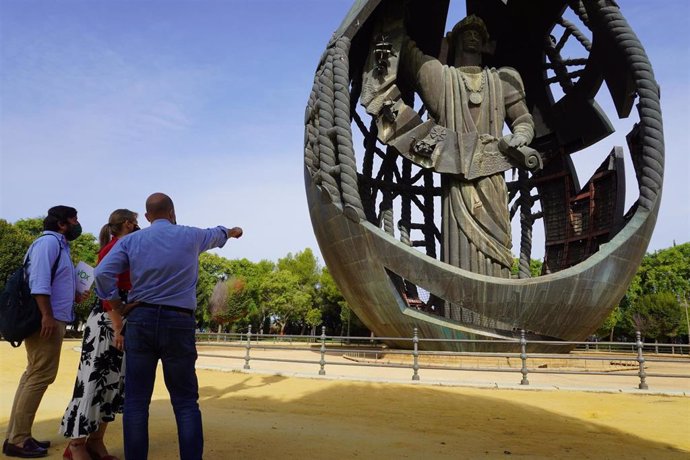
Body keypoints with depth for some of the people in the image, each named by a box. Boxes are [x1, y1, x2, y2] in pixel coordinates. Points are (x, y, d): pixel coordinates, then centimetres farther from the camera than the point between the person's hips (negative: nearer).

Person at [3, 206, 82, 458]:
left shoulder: (59, 245, 21)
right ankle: (17, 439, -1)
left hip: (52, 318, 11)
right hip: (47, 319, -11)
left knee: (34, 374, 13)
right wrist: (47, 315, -26)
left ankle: (16, 435, 21)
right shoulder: (49, 241, -9)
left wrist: (73, 295, 12)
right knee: (41, 375, -8)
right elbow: (39, 279, -21)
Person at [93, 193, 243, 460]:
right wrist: (231, 232, 49)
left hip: (140, 320, 1)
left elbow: (102, 273, -6)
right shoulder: (191, 236, 6)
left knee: (136, 401, 7)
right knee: (186, 402, 6)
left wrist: (118, 306, 5)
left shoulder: (130, 240, 6)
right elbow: (216, 235, 28)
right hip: (179, 323, -1)